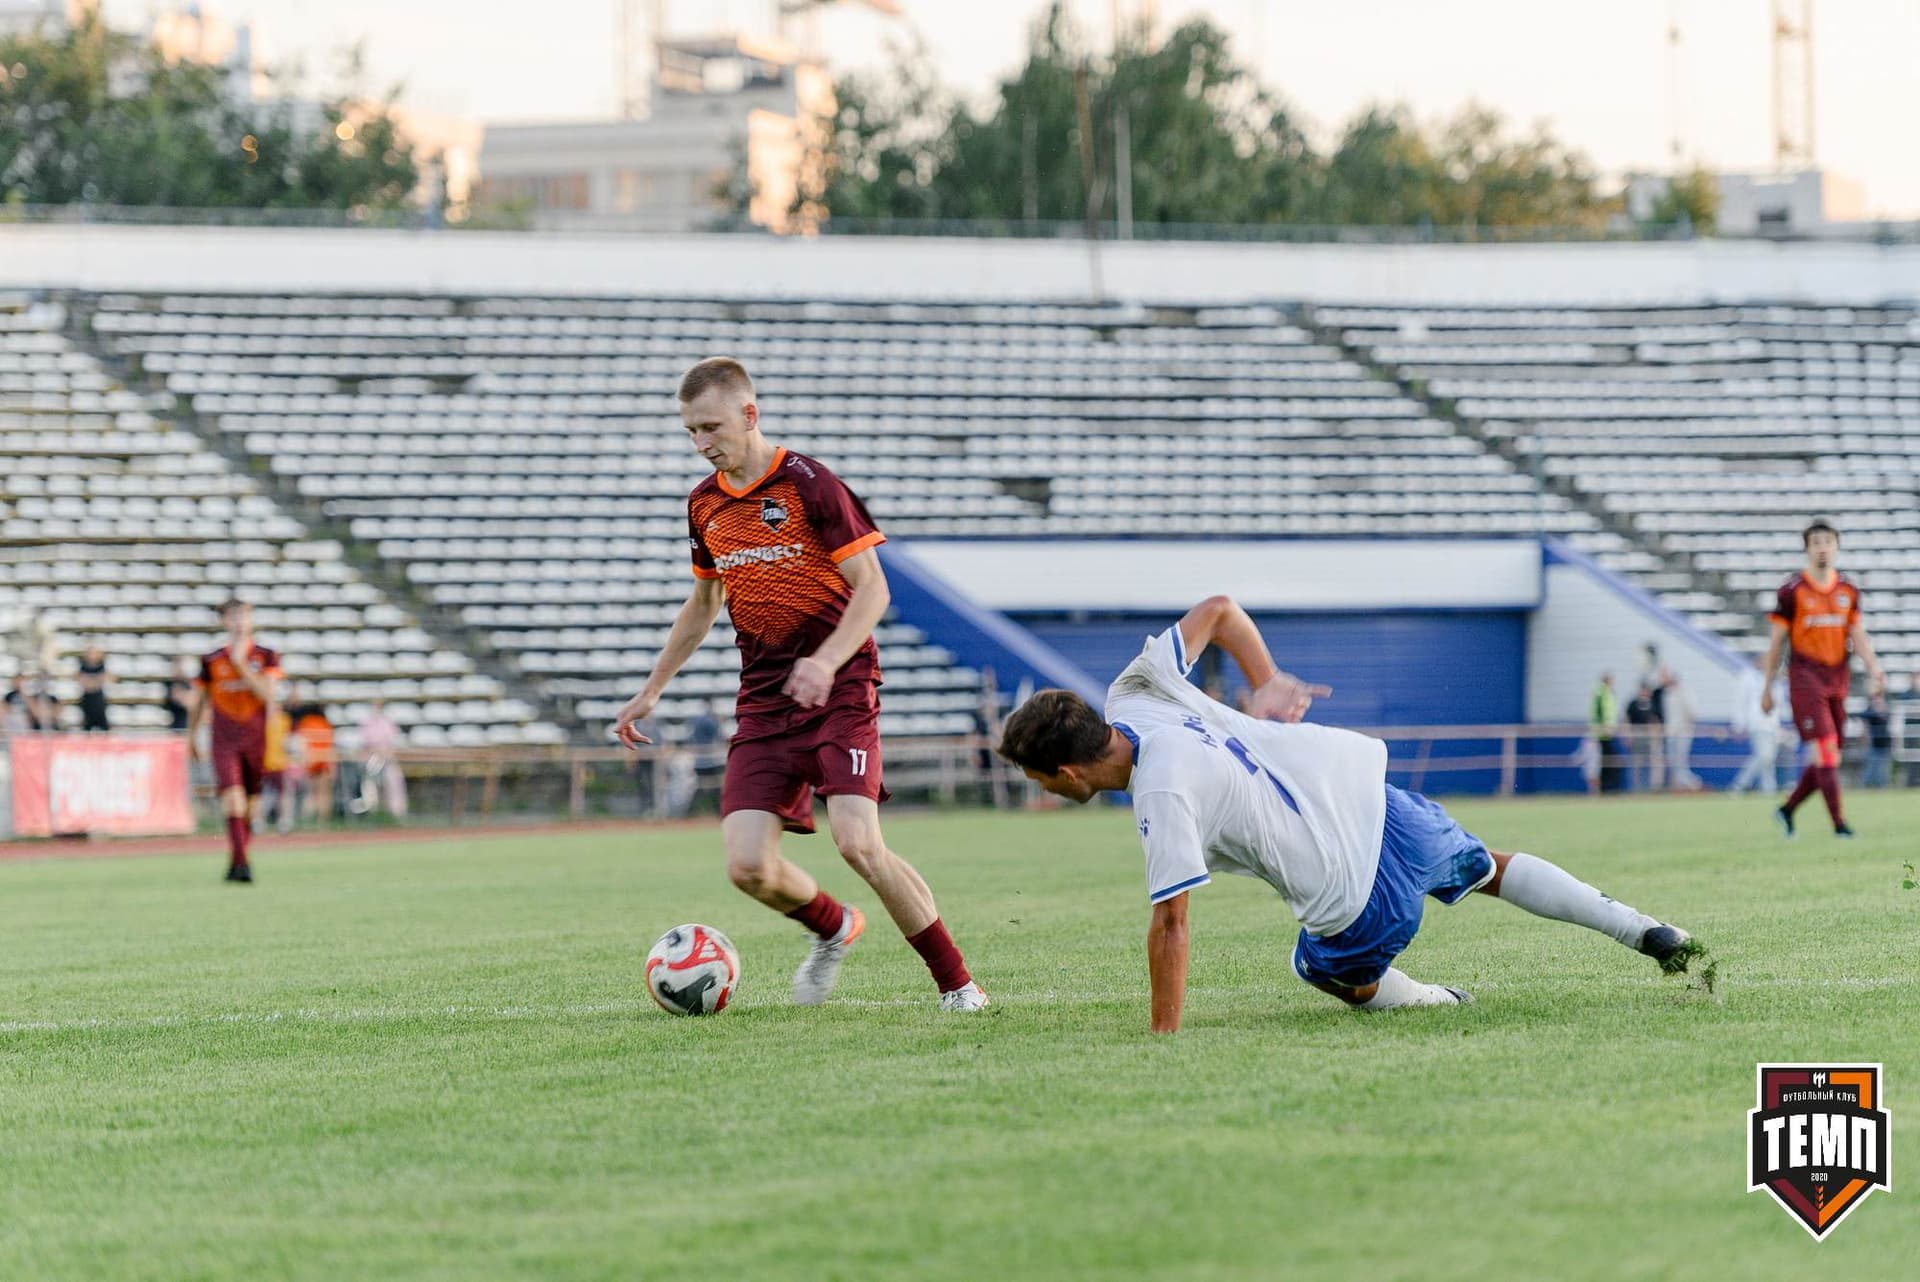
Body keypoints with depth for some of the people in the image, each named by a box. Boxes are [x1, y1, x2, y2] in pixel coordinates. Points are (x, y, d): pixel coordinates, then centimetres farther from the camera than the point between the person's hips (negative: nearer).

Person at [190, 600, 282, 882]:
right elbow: (201, 698, 16)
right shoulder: (211, 660, 4)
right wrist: (192, 733, 20)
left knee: (251, 805, 7)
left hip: (256, 739, 1)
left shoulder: (266, 657, 3)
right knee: (232, 797, -19)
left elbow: (267, 693, -12)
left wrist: (241, 663, -15)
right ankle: (240, 862, -25)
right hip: (224, 741, -1)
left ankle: (236, 862, 24)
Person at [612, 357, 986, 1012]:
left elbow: (871, 588, -10)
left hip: (840, 691, -5)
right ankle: (833, 928, 24)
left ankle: (957, 983, -6)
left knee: (858, 843, -21)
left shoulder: (808, 484, -9)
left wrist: (826, 661, -26)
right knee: (748, 867, -8)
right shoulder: (704, 503, 11)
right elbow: (703, 602, 26)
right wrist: (651, 690, 27)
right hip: (763, 703, 6)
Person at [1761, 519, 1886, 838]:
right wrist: (1766, 688, 3)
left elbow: (1858, 636, 11)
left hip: (1837, 679, 5)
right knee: (1825, 752, -14)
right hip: (1805, 677, -5)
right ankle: (1838, 823, -13)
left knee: (1828, 756, 8)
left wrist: (1874, 669, -6)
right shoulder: (1792, 591, -4)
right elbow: (1776, 642, 1)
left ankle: (1787, 810, 26)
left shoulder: (1848, 590, 10)